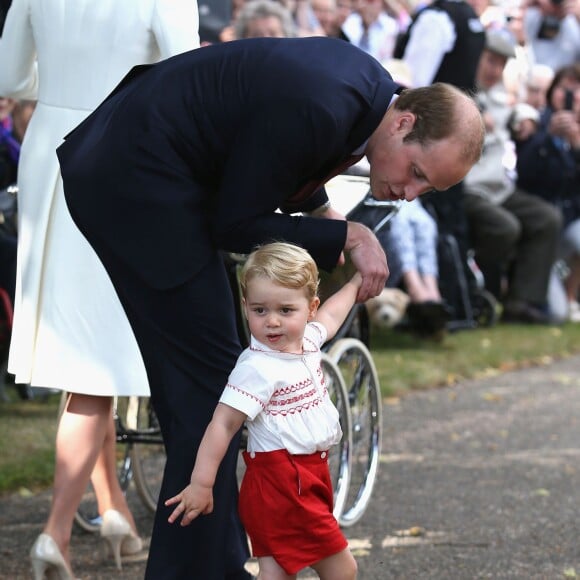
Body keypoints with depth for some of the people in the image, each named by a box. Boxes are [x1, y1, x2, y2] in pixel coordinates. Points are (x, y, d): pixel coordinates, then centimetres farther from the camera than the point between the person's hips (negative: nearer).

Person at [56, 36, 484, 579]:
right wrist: (346, 235, -16)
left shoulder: (368, 82, 0)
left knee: (195, 380, 16)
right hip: (138, 188, -10)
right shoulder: (318, 108, -28)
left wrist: (322, 214, 2)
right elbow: (236, 227, -19)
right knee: (208, 382, -7)